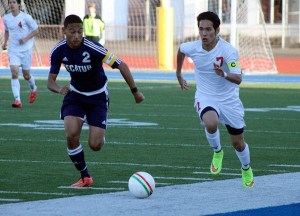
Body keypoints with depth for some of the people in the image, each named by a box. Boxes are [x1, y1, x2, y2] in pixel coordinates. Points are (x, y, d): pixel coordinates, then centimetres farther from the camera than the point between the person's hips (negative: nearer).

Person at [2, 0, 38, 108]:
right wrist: (5, 42, 5)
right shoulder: (6, 18, 2)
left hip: (26, 49, -2)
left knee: (26, 75, 8)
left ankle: (33, 89, 43)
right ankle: (17, 100, -17)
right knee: (14, 73, -15)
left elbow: (36, 30, -4)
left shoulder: (26, 17, -10)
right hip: (13, 50, 2)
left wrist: (26, 39, -16)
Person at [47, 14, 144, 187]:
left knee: (95, 145, -10)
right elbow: (51, 81, -9)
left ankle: (100, 134, 32)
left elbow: (122, 66, -21)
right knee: (71, 135, -21)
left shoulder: (93, 49, -28)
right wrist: (59, 89, -34)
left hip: (97, 97, -3)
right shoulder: (59, 51, -15)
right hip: (75, 94, 3)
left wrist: (135, 91, -17)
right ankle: (85, 177, -1)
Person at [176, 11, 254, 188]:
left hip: (229, 99, -1)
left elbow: (238, 79, -32)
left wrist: (224, 74, -53)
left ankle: (247, 169, 42)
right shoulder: (192, 48, -14)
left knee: (238, 143, 9)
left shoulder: (228, 51, -24)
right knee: (211, 124, -33)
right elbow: (181, 50, 13)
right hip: (205, 97, 1)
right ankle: (217, 152, 0)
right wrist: (179, 74, 22)